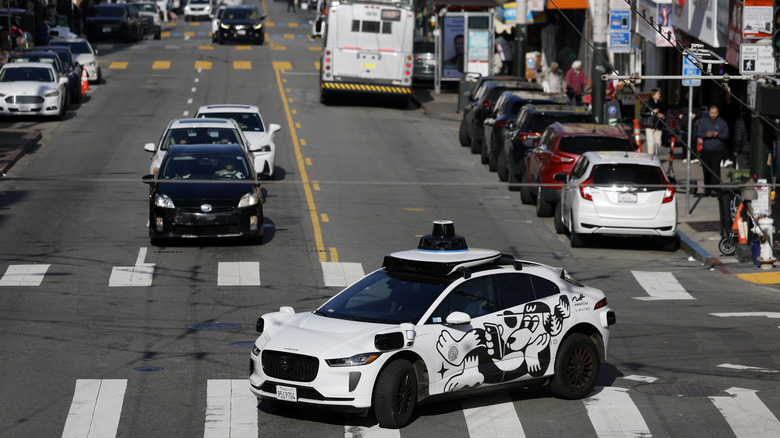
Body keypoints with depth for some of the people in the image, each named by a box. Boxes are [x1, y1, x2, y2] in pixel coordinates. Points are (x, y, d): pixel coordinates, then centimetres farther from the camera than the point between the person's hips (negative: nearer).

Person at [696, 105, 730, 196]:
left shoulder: (722, 123, 6)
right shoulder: (703, 121, 9)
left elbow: (726, 136, 4)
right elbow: (698, 133, 7)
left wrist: (718, 135, -15)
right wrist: (706, 135, -13)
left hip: (717, 150, -2)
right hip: (705, 150, 2)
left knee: (715, 168, -15)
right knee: (706, 170, 5)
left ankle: (714, 189, -20)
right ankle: (707, 188, 21)